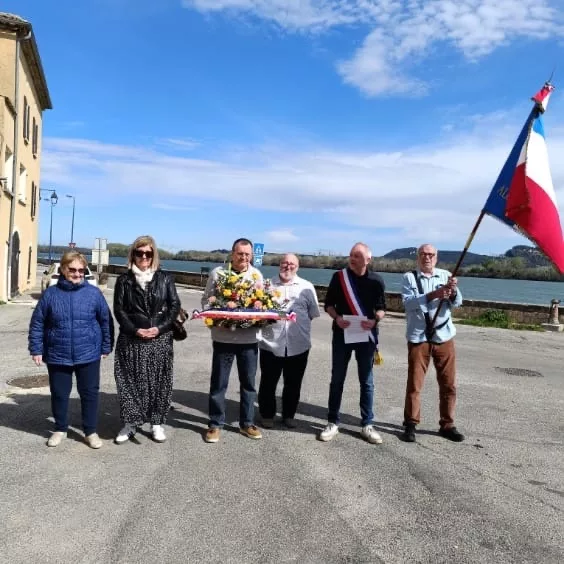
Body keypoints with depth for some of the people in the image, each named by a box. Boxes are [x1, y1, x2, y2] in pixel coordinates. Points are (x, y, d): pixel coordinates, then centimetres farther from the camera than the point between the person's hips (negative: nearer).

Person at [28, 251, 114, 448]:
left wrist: (106, 347, 3)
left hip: (88, 355, -1)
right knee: (59, 394, 14)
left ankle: (91, 432, 23)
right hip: (57, 356, 1)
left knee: (89, 393, 7)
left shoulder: (94, 293, -5)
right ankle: (60, 429, 34)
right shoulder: (50, 294, -3)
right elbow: (37, 323, 3)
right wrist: (36, 349, 0)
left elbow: (106, 321, 2)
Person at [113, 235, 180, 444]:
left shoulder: (165, 278, 4)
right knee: (131, 382, 3)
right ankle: (130, 423, 16)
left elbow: (175, 306, 1)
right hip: (131, 339, 0)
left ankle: (157, 423, 17)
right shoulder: (124, 280, 4)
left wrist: (160, 328, -12)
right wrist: (135, 330, -13)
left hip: (160, 339, 0)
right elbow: (119, 309, 0)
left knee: (159, 382, 5)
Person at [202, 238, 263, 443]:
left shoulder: (257, 275, 6)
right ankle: (215, 424, 20)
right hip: (223, 336, -2)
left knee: (248, 382, 11)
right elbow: (206, 300, 2)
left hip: (249, 337, 2)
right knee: (218, 383, 6)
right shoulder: (217, 273, -1)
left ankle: (247, 423, 26)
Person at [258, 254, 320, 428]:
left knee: (293, 384, 12)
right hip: (271, 344, -1)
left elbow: (313, 313, 9)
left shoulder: (307, 287, 6)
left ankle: (289, 415, 30)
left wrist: (299, 322, 0)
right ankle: (267, 415, 27)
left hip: (298, 345, 1)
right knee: (268, 382, 9)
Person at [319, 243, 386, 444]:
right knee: (337, 379, 7)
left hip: (366, 335, 0)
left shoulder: (376, 280, -2)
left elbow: (381, 308, 6)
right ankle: (333, 423, 19)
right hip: (342, 334, 0)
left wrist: (375, 321, -14)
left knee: (367, 381, 8)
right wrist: (337, 318, -15)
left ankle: (367, 425, 20)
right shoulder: (339, 277, -3)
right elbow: (328, 303, 4)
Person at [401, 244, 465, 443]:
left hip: (444, 336, 3)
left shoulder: (446, 275, 7)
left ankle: (447, 425, 22)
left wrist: (453, 291, -22)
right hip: (418, 338, -3)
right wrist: (432, 295, -29)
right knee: (414, 383, 3)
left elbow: (457, 303, 0)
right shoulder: (409, 277, 0)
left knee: (448, 384, 9)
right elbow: (408, 302, -15)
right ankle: (410, 424, 16)